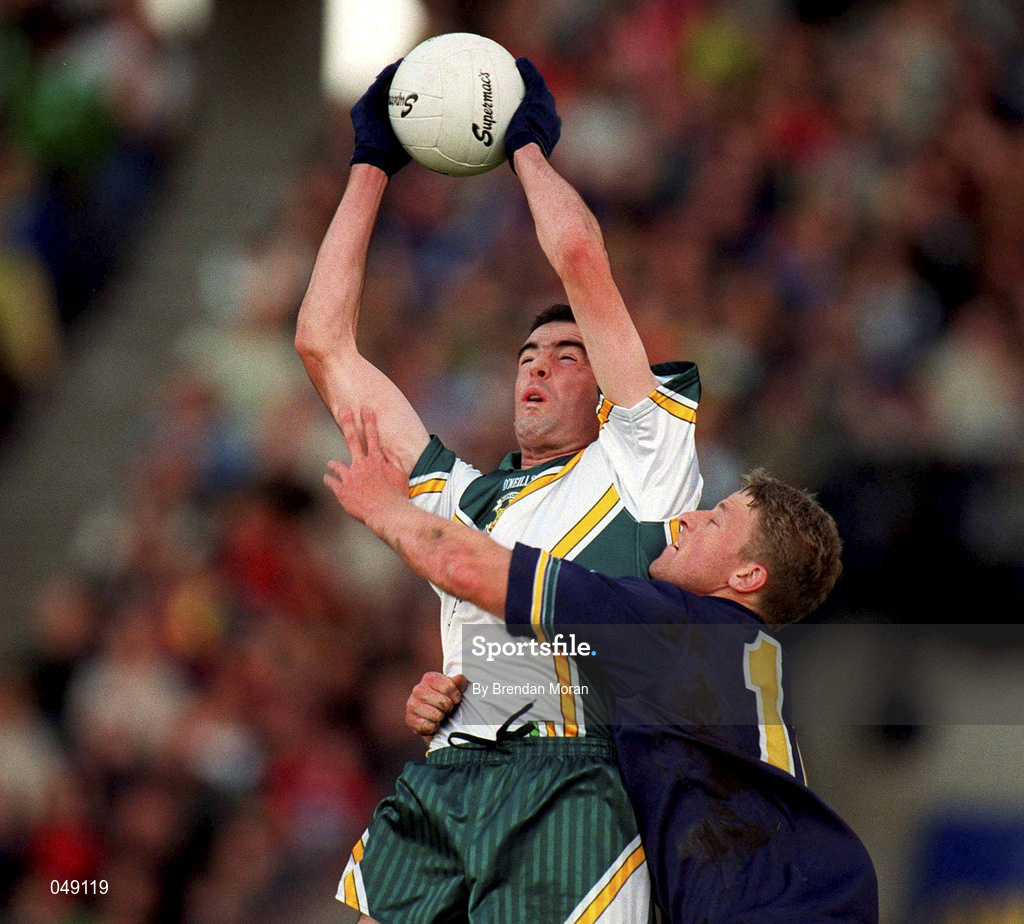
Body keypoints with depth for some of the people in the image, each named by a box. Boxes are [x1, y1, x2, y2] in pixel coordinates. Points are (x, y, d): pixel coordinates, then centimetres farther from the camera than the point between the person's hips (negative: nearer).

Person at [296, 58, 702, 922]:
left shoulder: (634, 464, 17)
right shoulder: (463, 498, 30)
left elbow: (581, 257, 10)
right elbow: (325, 343, 32)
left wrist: (529, 144, 26)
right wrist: (372, 164, 35)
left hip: (568, 787, -4)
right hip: (438, 788, 4)